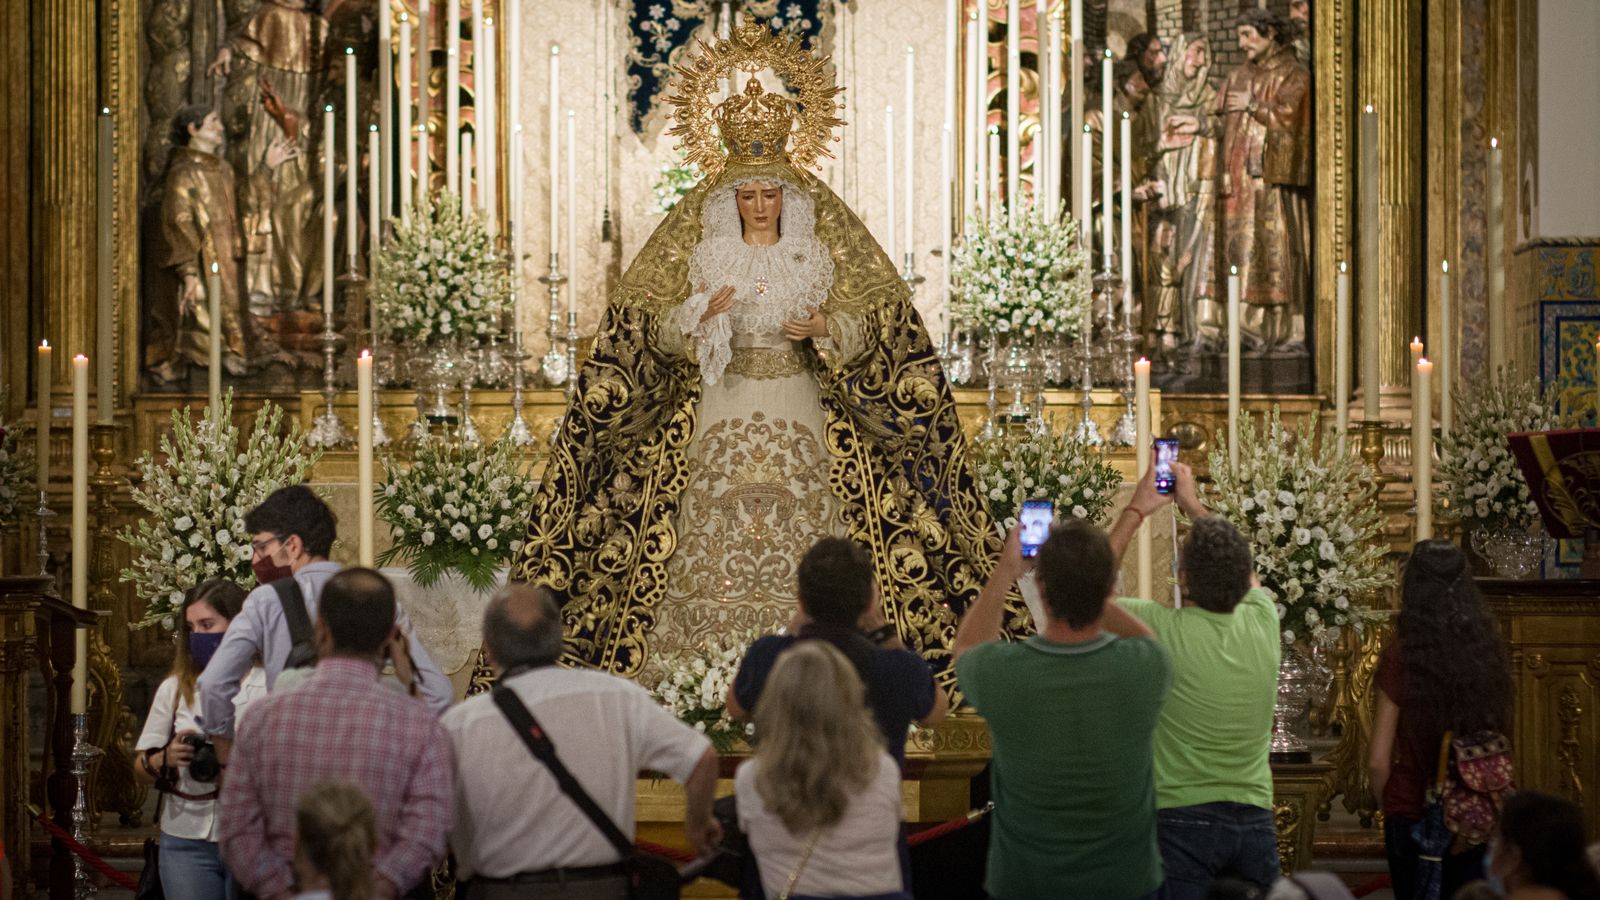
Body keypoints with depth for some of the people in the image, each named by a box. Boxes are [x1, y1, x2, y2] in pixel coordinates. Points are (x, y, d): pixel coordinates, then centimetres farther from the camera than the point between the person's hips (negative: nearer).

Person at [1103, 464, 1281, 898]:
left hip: (1182, 818, -4)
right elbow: (1240, 568, 21)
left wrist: (1135, 512, 9)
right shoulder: (1262, 622, -3)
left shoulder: (1162, 630, -15)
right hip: (1255, 823, 4)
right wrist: (1193, 503, 26)